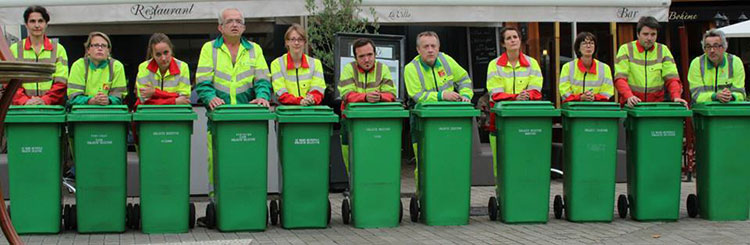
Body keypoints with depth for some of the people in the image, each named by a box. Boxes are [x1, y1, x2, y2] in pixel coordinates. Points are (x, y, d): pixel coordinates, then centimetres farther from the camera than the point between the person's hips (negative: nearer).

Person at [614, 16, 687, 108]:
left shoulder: (663, 50, 10)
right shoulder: (625, 49, 3)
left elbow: (672, 78, 6)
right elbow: (620, 78, -6)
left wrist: (676, 97, -14)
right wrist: (629, 96, -24)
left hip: (657, 104, 2)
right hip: (632, 105, -2)